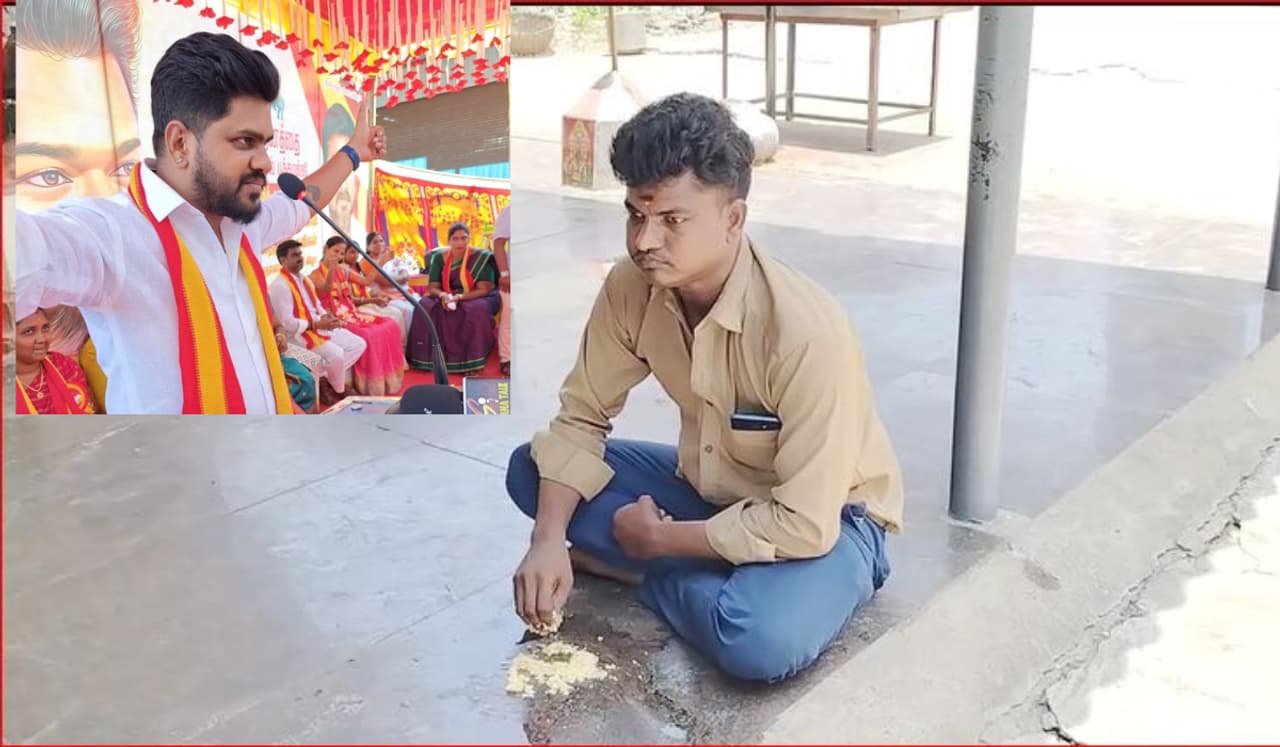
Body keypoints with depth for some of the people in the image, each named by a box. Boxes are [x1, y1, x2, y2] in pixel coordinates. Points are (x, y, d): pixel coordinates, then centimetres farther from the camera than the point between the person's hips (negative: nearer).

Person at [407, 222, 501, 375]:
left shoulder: (481, 257, -12)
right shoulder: (439, 257, -1)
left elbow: (484, 290, -16)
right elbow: (433, 287, -1)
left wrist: (460, 297, -30)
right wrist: (443, 295, -25)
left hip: (475, 299, -4)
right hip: (447, 299, 4)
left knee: (477, 310, -37)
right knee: (425, 307, -24)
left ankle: (473, 362, -32)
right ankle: (432, 358, -18)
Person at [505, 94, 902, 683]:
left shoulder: (806, 333, -34)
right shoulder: (632, 287, -15)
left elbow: (802, 525, -30)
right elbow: (581, 417, -4)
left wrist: (659, 538, -20)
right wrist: (548, 540, -19)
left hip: (825, 518, -6)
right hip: (710, 490, 6)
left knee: (761, 640, -37)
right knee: (530, 470, -7)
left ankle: (658, 576, -7)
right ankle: (716, 577, -11)